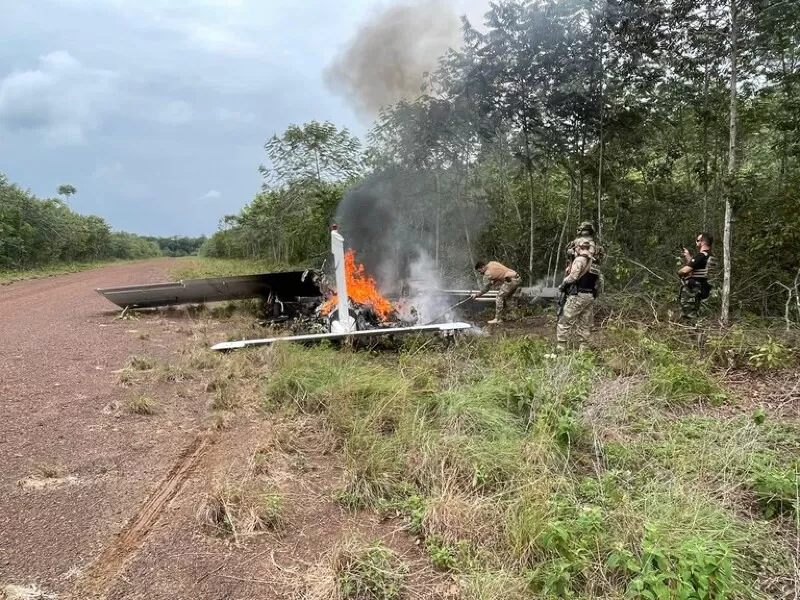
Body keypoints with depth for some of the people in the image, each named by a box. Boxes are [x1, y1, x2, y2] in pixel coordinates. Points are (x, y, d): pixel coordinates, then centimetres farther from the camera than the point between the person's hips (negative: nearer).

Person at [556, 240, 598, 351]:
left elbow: (573, 277, -15)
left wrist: (563, 284, 1)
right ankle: (583, 351, 11)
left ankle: (561, 350, -8)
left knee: (564, 323, -5)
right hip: (590, 296, 8)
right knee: (585, 325, 10)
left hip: (578, 296, -8)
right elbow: (590, 279, 14)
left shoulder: (580, 260, -9)